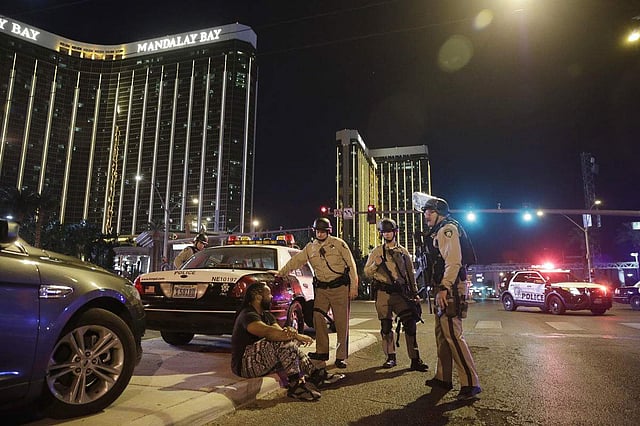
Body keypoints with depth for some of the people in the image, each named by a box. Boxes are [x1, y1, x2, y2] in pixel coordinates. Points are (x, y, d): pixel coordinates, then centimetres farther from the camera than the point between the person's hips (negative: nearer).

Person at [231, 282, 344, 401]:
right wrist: (297, 336, -32)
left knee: (291, 345, 5)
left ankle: (316, 375, 5)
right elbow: (268, 332, -33)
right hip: (245, 365, -10)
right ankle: (295, 384, -25)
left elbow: (279, 331, 1)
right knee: (285, 343, -27)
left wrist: (291, 333, -24)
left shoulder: (266, 315, 17)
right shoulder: (247, 315, -16)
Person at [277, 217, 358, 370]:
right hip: (321, 289, 4)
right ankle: (322, 352, 6)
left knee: (341, 323, -1)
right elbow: (295, 261, 15)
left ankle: (341, 357, 8)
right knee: (318, 318, -7)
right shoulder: (310, 248, 9)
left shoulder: (338, 244, -2)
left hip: (340, 288, -3)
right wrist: (280, 273, 10)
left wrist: (354, 287, -6)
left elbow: (351, 265, -2)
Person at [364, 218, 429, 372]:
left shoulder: (403, 252, 12)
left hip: (401, 293, 0)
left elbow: (410, 274, 17)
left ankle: (415, 360, -2)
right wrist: (375, 264, -13)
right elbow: (367, 273, 6)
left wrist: (415, 293, 13)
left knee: (410, 323, -8)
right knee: (386, 326, 5)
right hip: (383, 293, 0)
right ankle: (390, 357, 18)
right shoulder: (376, 252, 8)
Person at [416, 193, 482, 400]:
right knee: (442, 334, 15)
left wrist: (444, 288, -23)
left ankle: (471, 383, -4)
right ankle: (443, 378, 25)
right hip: (443, 288, 11)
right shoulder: (437, 232, 21)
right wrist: (439, 288, 16)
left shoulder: (448, 229, -10)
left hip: (450, 289, -11)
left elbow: (453, 262, -20)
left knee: (453, 335, -10)